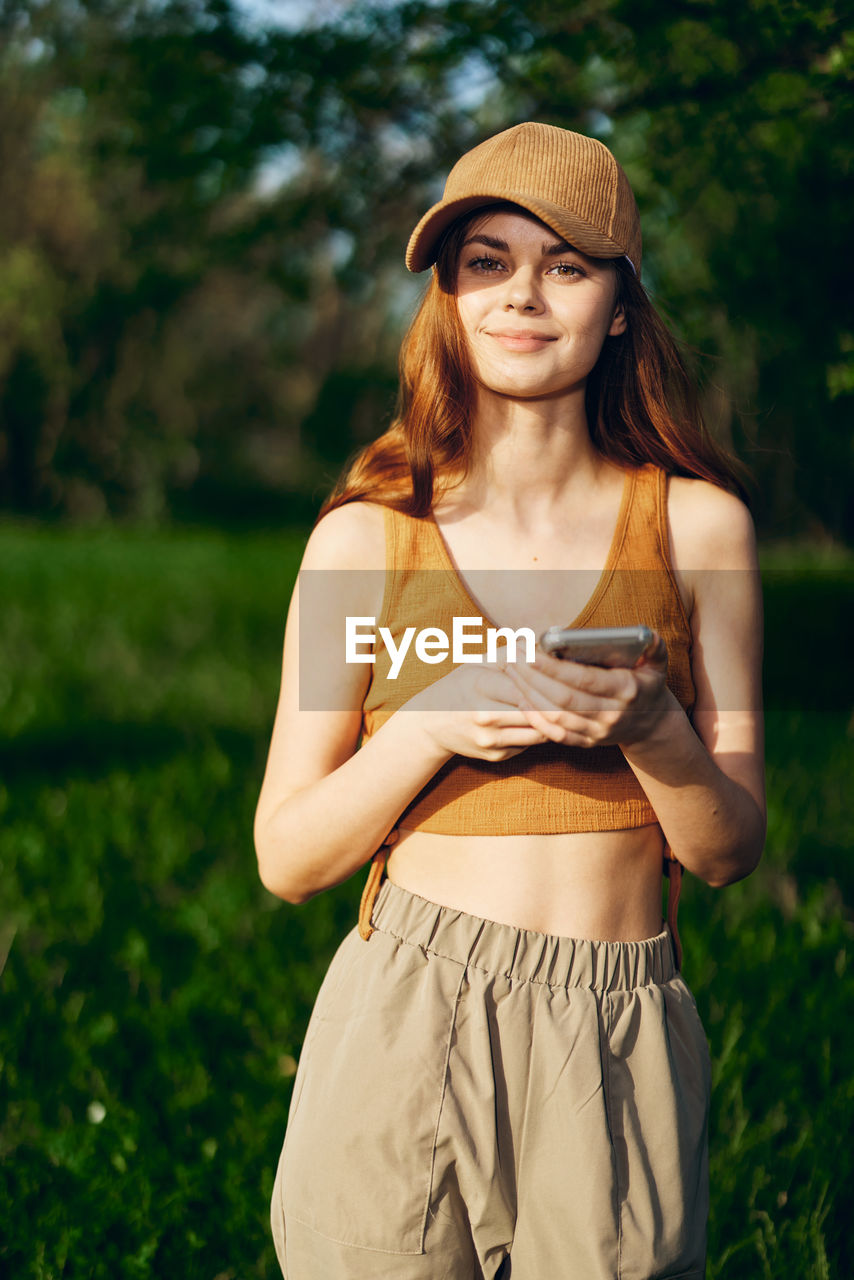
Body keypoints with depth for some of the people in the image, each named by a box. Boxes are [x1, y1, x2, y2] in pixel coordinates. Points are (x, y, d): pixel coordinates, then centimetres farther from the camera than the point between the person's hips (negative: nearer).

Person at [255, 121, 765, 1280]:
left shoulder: (697, 526, 2)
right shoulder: (367, 537, 1)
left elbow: (728, 850, 4)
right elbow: (286, 857, 1)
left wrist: (651, 732, -16)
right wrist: (433, 726, -14)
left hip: (621, 1051, 1)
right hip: (403, 1032, 0)